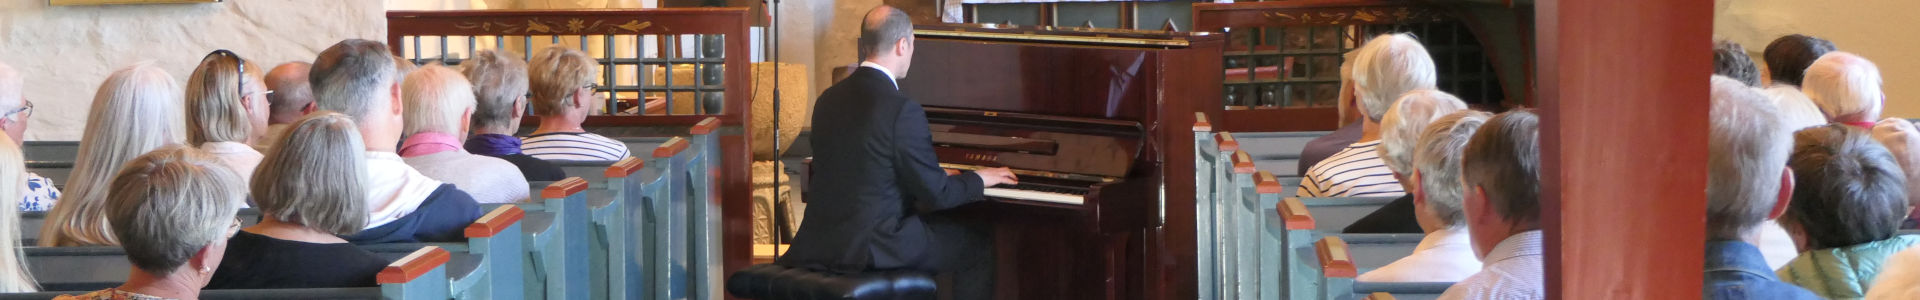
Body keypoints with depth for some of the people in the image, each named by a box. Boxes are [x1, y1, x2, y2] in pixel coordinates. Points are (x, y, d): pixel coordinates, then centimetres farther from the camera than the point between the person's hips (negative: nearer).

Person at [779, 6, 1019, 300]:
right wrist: (979, 179, 8)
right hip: (869, 247, -8)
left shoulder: (829, 99, 6)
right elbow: (936, 194, -12)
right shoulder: (904, 110, -17)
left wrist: (938, 176, 27)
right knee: (979, 243, 10)